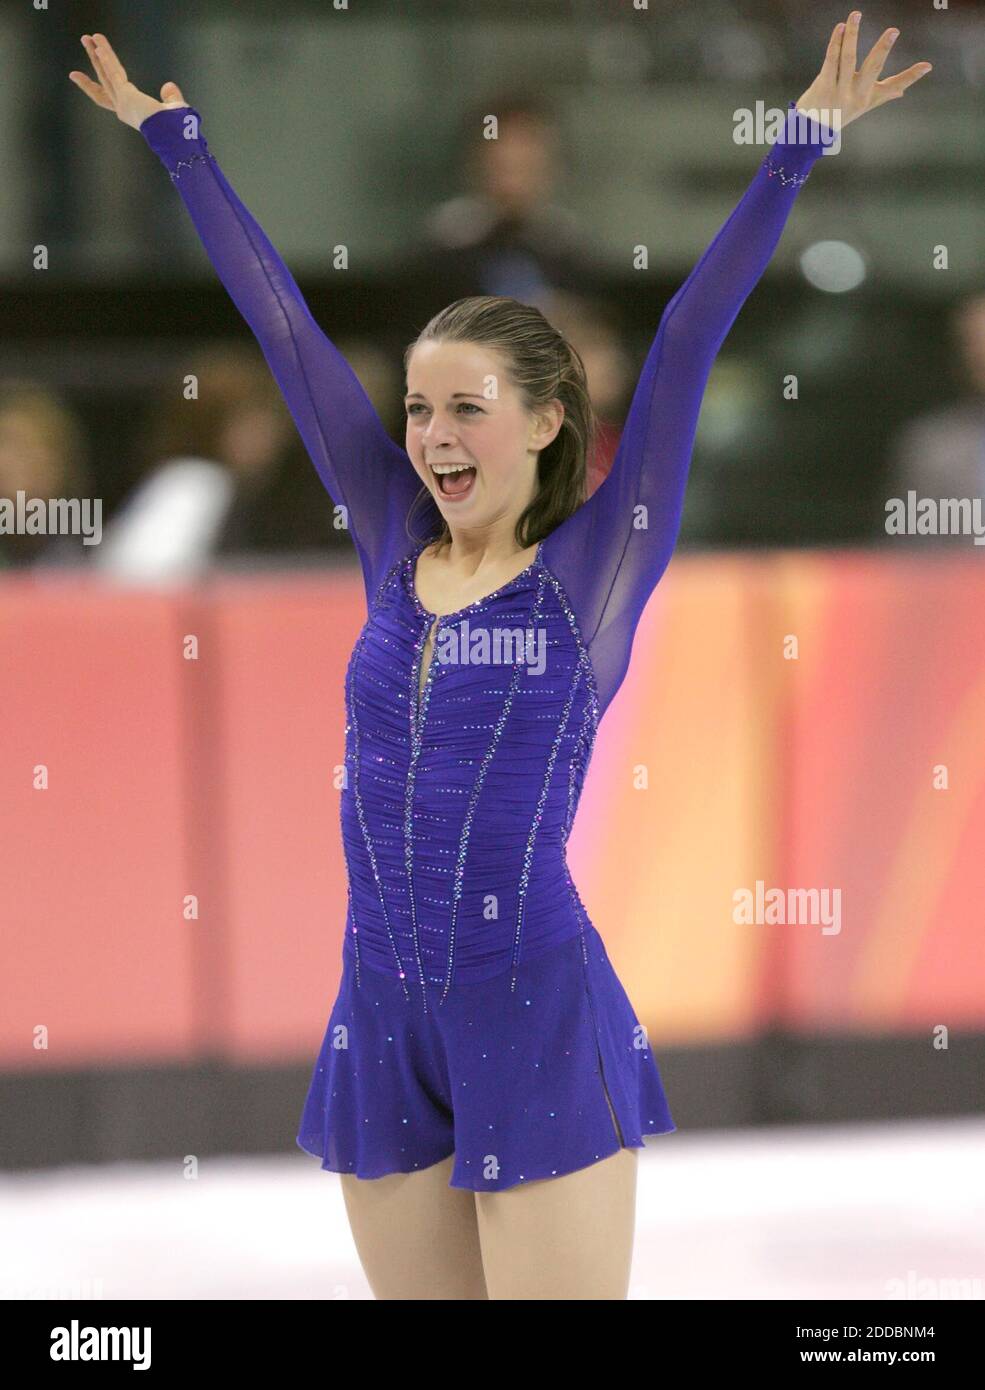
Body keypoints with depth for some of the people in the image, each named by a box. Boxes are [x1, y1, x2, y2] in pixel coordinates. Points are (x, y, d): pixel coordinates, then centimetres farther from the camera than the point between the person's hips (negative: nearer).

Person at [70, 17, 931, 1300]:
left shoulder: (595, 569, -2)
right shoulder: (395, 547, 9)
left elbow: (686, 345, -6)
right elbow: (287, 331, 12)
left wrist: (799, 147, -8)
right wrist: (173, 138, 19)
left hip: (538, 1014, -5)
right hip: (385, 1021, 5)